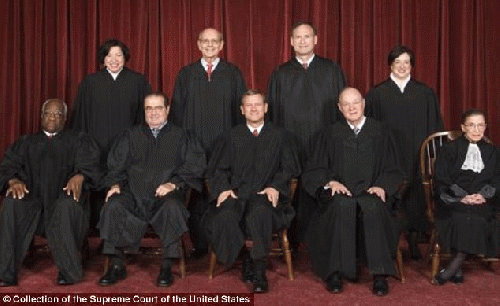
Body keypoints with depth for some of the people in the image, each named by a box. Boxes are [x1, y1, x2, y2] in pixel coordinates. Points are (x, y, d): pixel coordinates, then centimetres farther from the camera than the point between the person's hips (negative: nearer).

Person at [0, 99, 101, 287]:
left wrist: (79, 176, -22)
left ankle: (69, 271, -27)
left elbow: (89, 164, 2)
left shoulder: (78, 141, 20)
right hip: (32, 198, 2)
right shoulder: (26, 143, 25)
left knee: (67, 205, -37)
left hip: (64, 196, -2)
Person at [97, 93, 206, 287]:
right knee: (113, 206, -29)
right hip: (133, 193, 2)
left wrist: (174, 183, -14)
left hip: (166, 194, -2)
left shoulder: (181, 137, 15)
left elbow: (195, 164, 1)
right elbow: (116, 164, 16)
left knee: (173, 207, -36)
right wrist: (115, 184, -5)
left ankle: (167, 267, -25)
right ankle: (116, 265, -18)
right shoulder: (131, 136, 23)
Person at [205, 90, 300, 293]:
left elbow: (289, 167, 11)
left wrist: (276, 187, -8)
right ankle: (245, 259, -10)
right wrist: (223, 188, -7)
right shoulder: (231, 137, 19)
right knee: (225, 216, -33)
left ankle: (259, 269, -23)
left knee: (260, 212, -38)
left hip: (266, 195, -1)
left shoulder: (278, 135, 17)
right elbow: (218, 169, 14)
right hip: (236, 194, 2)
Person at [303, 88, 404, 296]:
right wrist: (330, 182, -9)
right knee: (344, 205, -36)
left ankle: (380, 275, -31)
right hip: (339, 193, 0)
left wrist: (382, 186, -8)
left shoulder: (380, 132, 15)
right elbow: (313, 171, 11)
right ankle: (335, 272, -31)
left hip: (371, 194, 0)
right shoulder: (330, 134, 16)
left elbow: (392, 171, 12)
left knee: (372, 206, -36)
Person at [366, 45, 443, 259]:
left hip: (417, 155, 1)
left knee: (415, 196, 3)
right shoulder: (377, 94, 4)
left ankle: (413, 241, 16)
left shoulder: (425, 93, 8)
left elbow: (434, 127, 9)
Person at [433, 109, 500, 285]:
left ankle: (454, 267, -23)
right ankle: (458, 268, -24)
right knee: (462, 216, -33)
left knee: (477, 216, -30)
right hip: (453, 200, -1)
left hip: (483, 200, 2)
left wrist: (484, 195, -10)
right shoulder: (449, 149, 13)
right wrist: (462, 196, -12)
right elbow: (441, 180, 2)